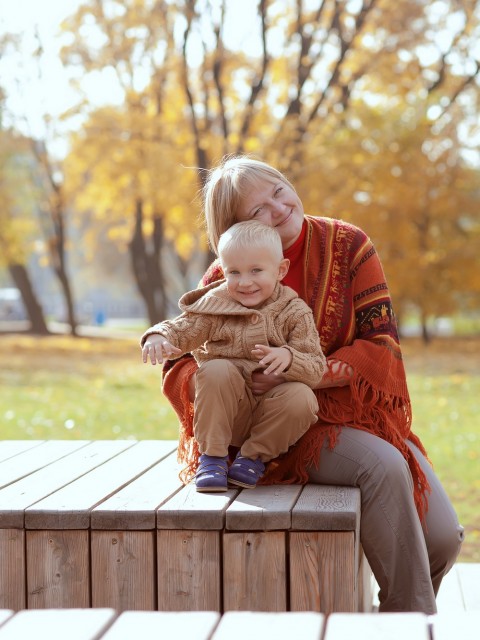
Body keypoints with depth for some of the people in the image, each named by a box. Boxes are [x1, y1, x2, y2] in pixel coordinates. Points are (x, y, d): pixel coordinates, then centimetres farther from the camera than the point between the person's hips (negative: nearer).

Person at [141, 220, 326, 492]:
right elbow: (182, 331, -3)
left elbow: (316, 368, -11)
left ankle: (254, 456, -7)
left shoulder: (295, 313, -4)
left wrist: (288, 358, -34)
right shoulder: (215, 306, 1)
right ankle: (213, 455, -15)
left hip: (272, 415, 0)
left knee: (302, 397, -30)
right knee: (216, 369, -28)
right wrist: (159, 337, -28)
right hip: (226, 411, 0)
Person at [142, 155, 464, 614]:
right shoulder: (224, 279, -3)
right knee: (384, 466, -31)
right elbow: (176, 369, -2)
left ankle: (399, 616, 19)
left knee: (443, 538, -11)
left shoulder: (348, 246, -3)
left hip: (359, 412, 3)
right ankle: (415, 618, -16)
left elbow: (381, 346, -9)